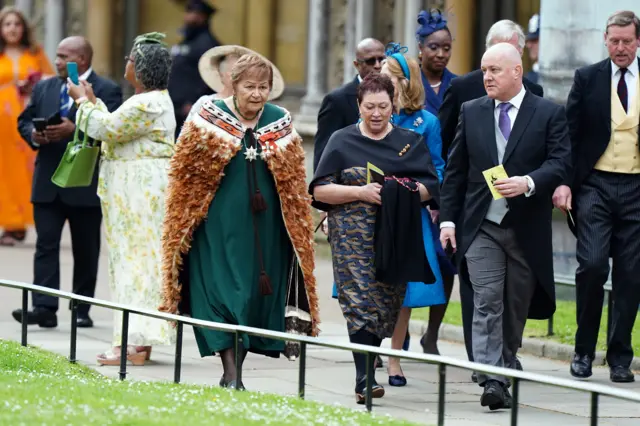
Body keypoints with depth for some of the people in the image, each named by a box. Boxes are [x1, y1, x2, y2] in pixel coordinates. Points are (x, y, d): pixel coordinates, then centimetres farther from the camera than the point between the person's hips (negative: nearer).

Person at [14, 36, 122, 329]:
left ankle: (82, 310, 14)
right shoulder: (44, 88, 13)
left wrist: (74, 130, -24)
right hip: (47, 182, 4)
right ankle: (44, 308, -10)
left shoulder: (107, 91, -4)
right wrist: (34, 135, -8)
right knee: (46, 244, -5)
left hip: (86, 183, -4)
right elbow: (24, 121, 14)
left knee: (85, 250, 6)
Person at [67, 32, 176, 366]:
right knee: (139, 258, 11)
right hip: (142, 186, 11)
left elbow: (106, 128, -17)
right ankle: (139, 342, 13)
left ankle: (135, 344, -11)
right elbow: (115, 128, 19)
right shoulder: (155, 98, 15)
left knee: (136, 259, -10)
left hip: (140, 188, -11)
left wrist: (84, 101, -3)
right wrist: (93, 101, 22)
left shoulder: (146, 105, -19)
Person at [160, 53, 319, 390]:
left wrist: (297, 230, 9)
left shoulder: (281, 125, 6)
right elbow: (184, 174, 3)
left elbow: (295, 185, 12)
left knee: (256, 294, 5)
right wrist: (184, 220, 1)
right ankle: (230, 374, -6)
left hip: (264, 228, 3)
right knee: (222, 292, -6)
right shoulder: (209, 120, -2)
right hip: (219, 224, -3)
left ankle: (236, 370, 16)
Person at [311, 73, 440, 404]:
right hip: (353, 237, -2)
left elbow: (431, 187, 6)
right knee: (361, 302, -13)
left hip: (396, 237, 2)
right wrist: (360, 192, -13)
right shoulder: (343, 141, 7)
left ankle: (368, 358, 20)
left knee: (386, 305, 3)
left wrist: (407, 191, -15)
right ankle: (364, 378, -17)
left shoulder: (411, 142, 12)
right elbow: (320, 190, 1)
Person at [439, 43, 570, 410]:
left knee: (517, 304, 9)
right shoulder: (472, 112, 9)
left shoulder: (549, 114, 0)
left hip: (527, 227, -1)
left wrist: (529, 182, -26)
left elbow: (561, 162, -8)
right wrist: (449, 217, 5)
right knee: (488, 302, -11)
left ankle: (506, 362, 26)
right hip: (481, 226, 1)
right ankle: (492, 381, -18)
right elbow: (456, 170, 11)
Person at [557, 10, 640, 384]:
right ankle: (584, 350, 2)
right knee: (592, 264, -13)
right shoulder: (588, 79, 4)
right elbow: (570, 135, 3)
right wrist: (563, 182, -7)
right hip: (595, 185, -1)